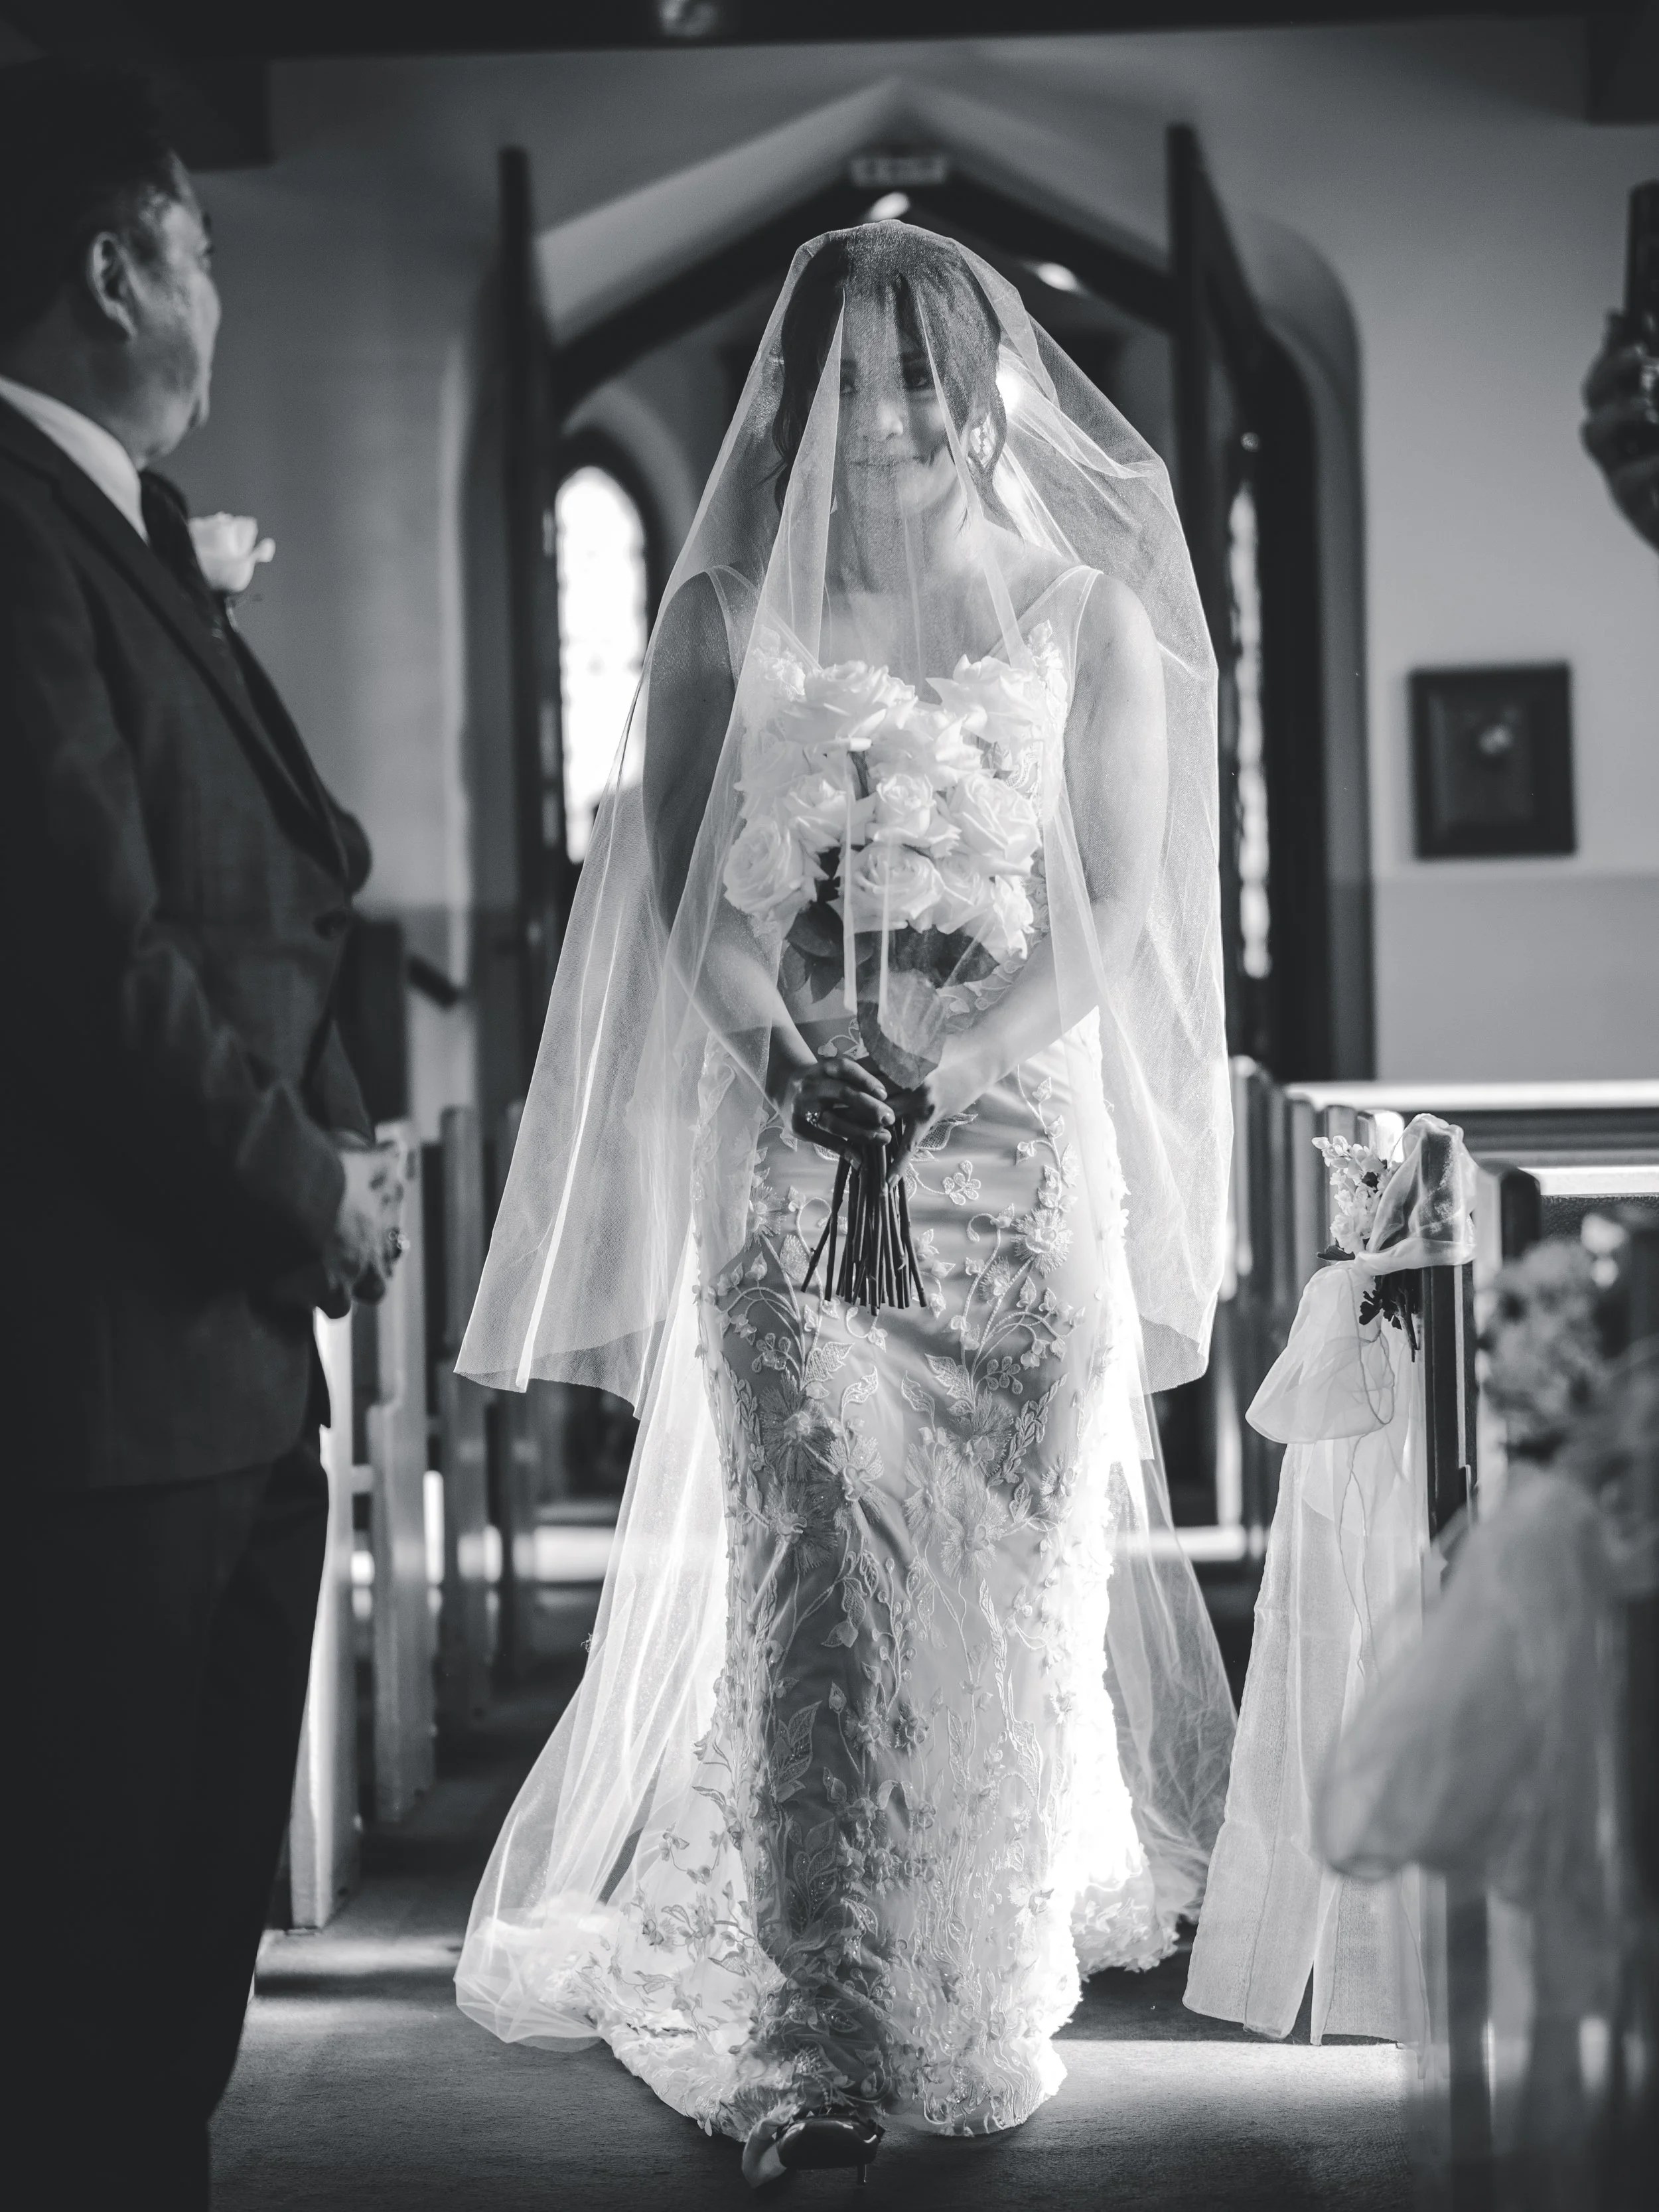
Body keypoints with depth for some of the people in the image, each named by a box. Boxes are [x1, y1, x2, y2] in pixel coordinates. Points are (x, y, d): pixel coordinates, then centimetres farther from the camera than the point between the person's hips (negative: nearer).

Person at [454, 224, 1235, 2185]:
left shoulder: (1078, 612, 6)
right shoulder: (730, 612, 7)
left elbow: (1110, 916, 0)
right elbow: (690, 897, 2)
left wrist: (926, 1073, -12)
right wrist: (802, 1070, -15)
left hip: (1023, 1148, 1)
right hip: (787, 1159, 0)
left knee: (1011, 1584, 2)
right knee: (815, 1587, -7)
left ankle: (989, 2013, 16)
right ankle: (815, 2045, -2)